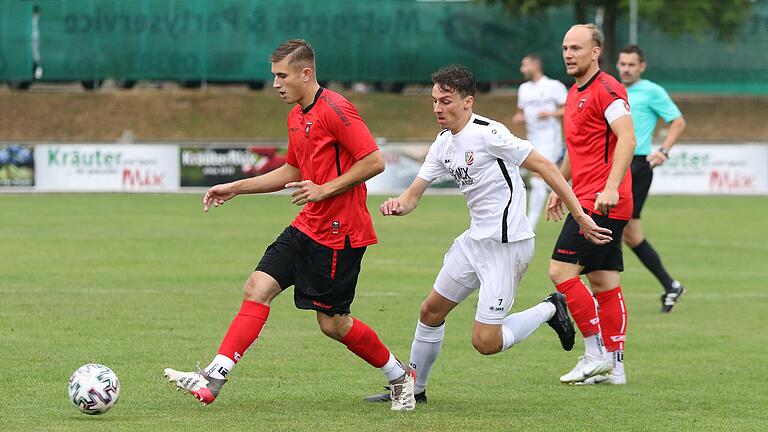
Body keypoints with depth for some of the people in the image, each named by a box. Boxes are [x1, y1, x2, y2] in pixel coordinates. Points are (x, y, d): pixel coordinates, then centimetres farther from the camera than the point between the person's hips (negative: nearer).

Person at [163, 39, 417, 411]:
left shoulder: (334, 110, -16)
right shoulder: (296, 116, 13)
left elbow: (374, 161, -20)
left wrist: (325, 190, -21)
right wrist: (237, 188, 21)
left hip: (339, 233, -9)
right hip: (306, 227, 9)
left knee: (332, 323, 0)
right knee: (257, 288, -4)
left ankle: (398, 375, 20)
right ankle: (214, 377, -9)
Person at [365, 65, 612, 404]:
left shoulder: (487, 133, -18)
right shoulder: (443, 144, 8)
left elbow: (544, 166, -17)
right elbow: (414, 194, 10)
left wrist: (580, 217, -19)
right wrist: (398, 205, -16)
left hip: (507, 245, -9)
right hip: (475, 240, 9)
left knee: (485, 342, -11)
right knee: (431, 311, 14)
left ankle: (550, 310, 11)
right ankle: (414, 388, 31)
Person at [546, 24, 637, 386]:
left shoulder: (606, 90, -12)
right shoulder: (575, 94, 18)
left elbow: (627, 139, -22)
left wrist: (611, 187, -30)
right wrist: (559, 188, 30)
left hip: (602, 203, -10)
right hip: (588, 201, 10)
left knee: (561, 270, -12)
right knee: (604, 282, 9)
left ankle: (596, 354, -7)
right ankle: (614, 366, 11)